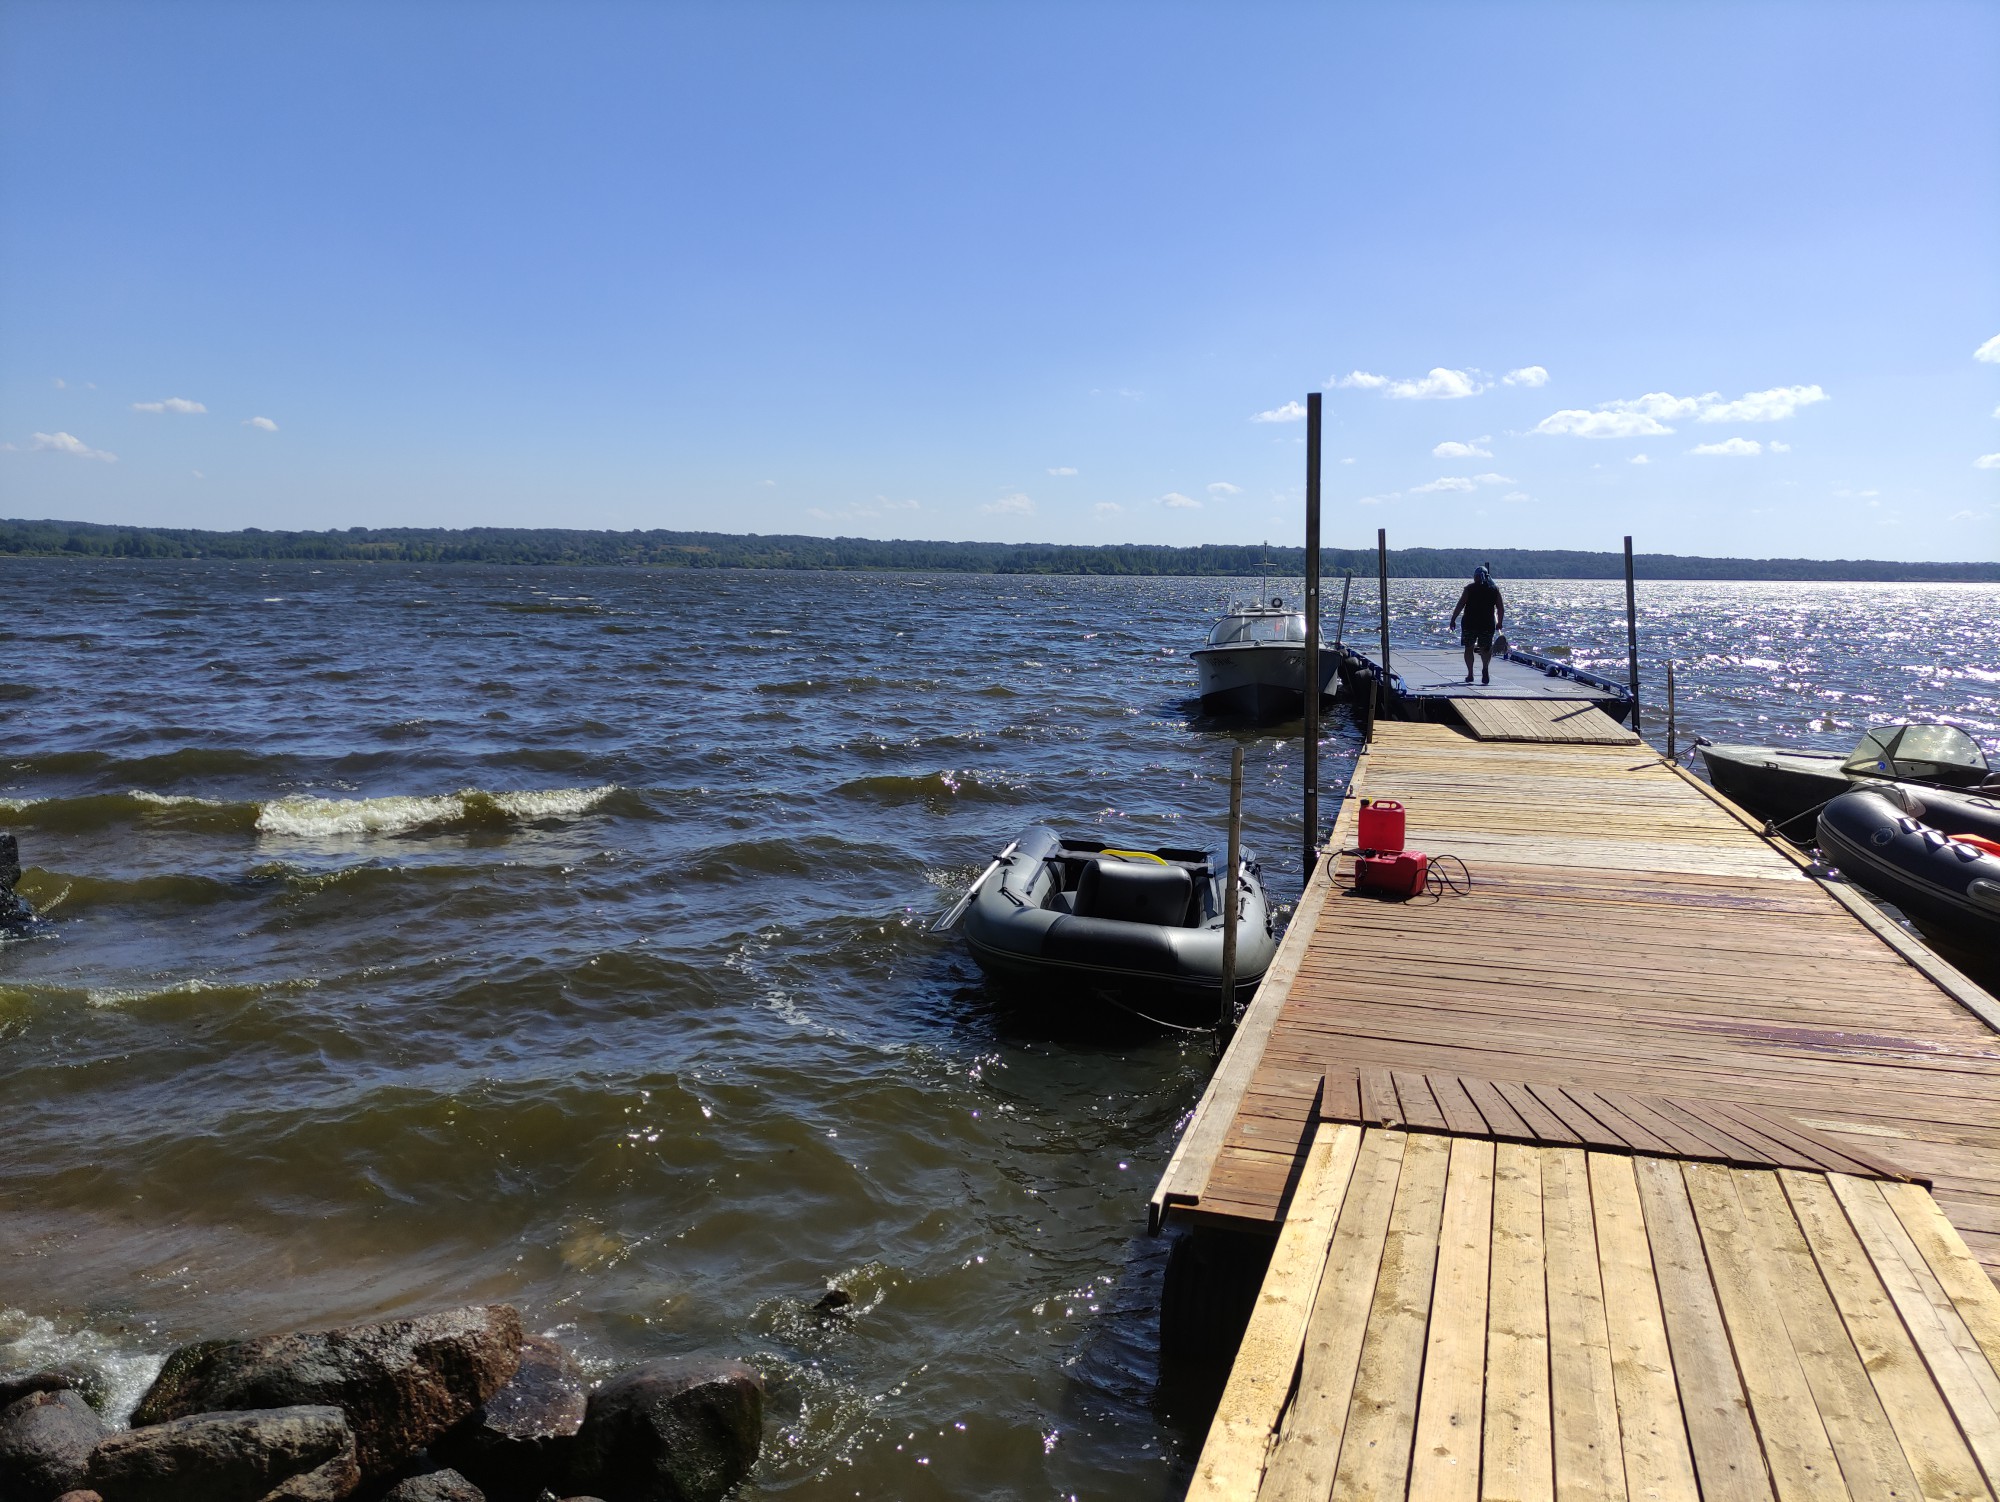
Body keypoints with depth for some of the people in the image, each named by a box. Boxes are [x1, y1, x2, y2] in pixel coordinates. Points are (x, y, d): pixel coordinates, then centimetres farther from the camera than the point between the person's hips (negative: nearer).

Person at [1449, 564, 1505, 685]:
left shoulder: (1469, 588, -2)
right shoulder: (1494, 589, 5)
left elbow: (1460, 605, -7)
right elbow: (1501, 608, 6)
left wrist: (1453, 619, 0)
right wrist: (1500, 622, 17)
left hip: (1470, 623, -1)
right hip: (1487, 624, 2)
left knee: (1469, 648, 13)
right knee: (1485, 648, 11)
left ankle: (1470, 674, 9)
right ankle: (1485, 668, -17)